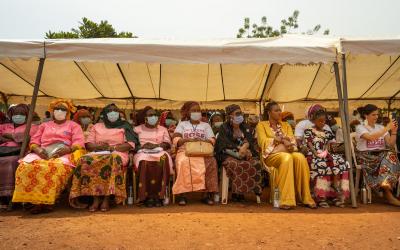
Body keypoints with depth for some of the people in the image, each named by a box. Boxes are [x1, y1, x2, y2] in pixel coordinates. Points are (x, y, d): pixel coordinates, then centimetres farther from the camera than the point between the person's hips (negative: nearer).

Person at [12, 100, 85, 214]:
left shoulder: (74, 125, 18)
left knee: (57, 167, -39)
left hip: (64, 154, -3)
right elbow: (34, 141, 17)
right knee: (27, 166, -30)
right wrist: (38, 149, -7)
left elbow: (79, 143, 4)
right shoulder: (44, 125, 29)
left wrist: (67, 149, -16)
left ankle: (48, 200, -32)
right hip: (43, 153, 3)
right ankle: (35, 200, -26)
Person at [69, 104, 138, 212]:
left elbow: (130, 144, -1)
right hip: (98, 153, 3)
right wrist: (99, 146, -11)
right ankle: (96, 198, -29)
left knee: (113, 160, -38)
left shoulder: (124, 126, 13)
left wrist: (112, 147, -12)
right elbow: (88, 144, 10)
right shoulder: (96, 126, 21)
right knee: (86, 160, -31)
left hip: (118, 153, -3)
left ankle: (106, 199, -34)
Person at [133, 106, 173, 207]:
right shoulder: (138, 129, 17)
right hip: (143, 152, -1)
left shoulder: (163, 129, 19)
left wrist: (155, 145, -10)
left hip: (159, 151, 1)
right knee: (145, 162, -36)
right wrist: (143, 146, -11)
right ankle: (148, 196, -28)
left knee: (163, 159, -35)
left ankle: (158, 195, -29)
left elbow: (167, 143, 6)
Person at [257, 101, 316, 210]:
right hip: (271, 155, -4)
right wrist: (283, 140, -11)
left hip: (287, 153, 4)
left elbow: (292, 141, 6)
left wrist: (282, 139, -17)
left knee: (300, 157, -30)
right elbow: (264, 142, -7)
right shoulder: (261, 125, 8)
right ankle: (287, 200, -37)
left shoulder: (286, 125, 21)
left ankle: (305, 197, -24)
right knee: (286, 157, -37)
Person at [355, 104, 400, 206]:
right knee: (386, 162, -31)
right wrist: (387, 128, -16)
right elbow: (371, 137, -22)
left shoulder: (380, 127, 16)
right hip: (366, 156, -5)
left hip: (381, 155, 5)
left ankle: (386, 187, -28)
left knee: (391, 155, -28)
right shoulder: (360, 127, -1)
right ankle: (388, 193, -23)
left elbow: (390, 145, 10)